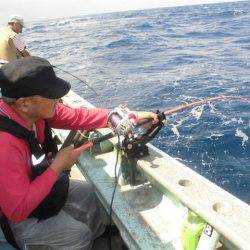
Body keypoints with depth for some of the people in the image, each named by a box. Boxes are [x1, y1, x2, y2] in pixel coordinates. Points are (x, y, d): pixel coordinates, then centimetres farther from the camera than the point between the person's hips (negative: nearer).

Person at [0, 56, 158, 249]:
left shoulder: (35, 110, -17)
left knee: (90, 194, 13)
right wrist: (57, 167, -29)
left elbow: (77, 116, -10)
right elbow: (18, 211, -33)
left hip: (42, 187, 7)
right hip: (17, 219, -7)